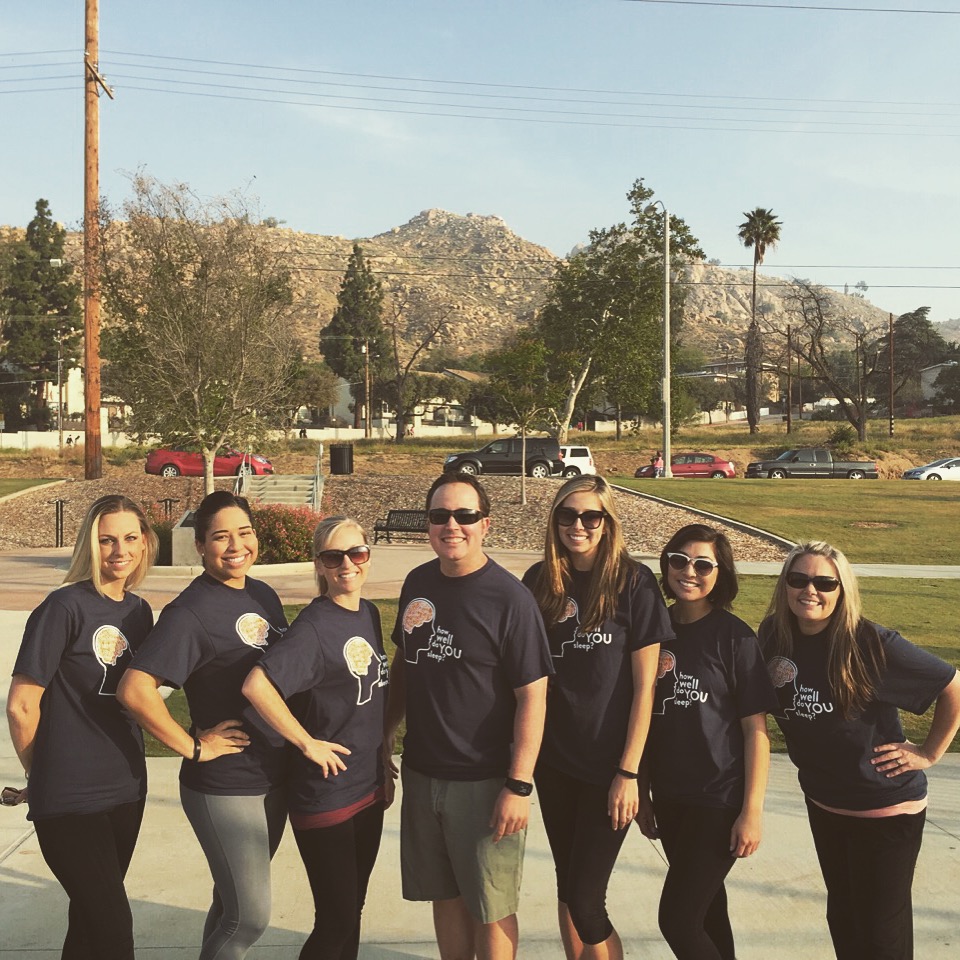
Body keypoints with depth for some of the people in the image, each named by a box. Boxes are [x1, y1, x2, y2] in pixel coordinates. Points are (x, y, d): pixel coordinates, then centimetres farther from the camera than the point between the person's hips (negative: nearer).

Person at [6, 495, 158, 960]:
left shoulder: (139, 611, 6)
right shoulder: (65, 607, -14)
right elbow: (22, 705, -12)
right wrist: (44, 775, 1)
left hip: (126, 790, 6)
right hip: (70, 799, -6)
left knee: (91, 920, 18)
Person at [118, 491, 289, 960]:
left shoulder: (263, 595, 5)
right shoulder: (190, 611, -17)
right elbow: (135, 690, -28)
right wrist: (193, 747, -20)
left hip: (274, 777, 7)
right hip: (223, 787, -7)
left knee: (234, 900, 20)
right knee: (250, 916, 0)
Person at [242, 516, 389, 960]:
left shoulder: (369, 614, 5)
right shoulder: (314, 627, -19)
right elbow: (256, 685, -34)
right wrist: (307, 743, -23)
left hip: (368, 790, 7)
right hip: (325, 795, -7)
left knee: (351, 910, 18)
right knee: (336, 921, 3)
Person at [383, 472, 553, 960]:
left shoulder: (508, 597, -15)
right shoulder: (418, 582, 3)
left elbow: (532, 696, -16)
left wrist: (519, 786, -18)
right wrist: (385, 734, 13)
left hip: (485, 781, -5)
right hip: (422, 772, 6)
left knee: (491, 909, 7)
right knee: (445, 895, 19)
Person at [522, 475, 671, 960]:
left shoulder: (634, 583, -10)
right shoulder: (540, 580, 1)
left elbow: (645, 684, -9)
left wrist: (629, 772, -11)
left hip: (608, 766, -4)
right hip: (554, 760, 4)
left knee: (585, 904, -2)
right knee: (567, 885, 17)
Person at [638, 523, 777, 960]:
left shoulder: (735, 637, -10)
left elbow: (756, 730, -9)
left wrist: (752, 810, -11)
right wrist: (642, 792, 11)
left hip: (719, 799, -5)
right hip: (669, 799, 5)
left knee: (677, 919, -7)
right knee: (706, 912, 17)